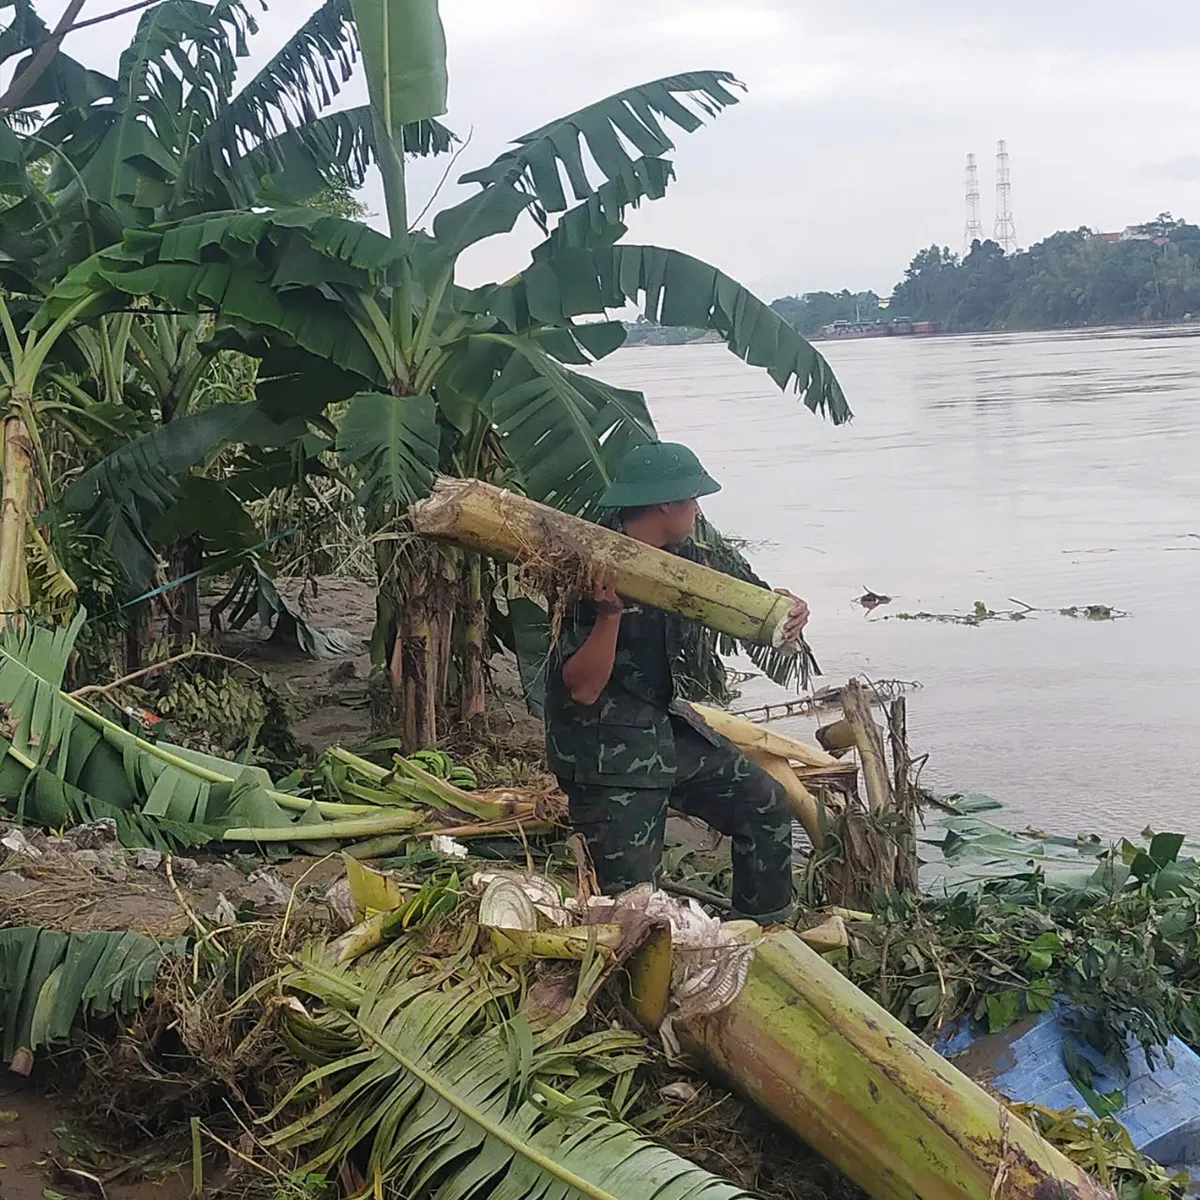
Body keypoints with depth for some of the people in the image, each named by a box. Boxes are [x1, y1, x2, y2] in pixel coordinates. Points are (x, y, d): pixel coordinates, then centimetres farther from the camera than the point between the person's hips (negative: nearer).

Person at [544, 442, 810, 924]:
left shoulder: (680, 558, 3)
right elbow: (583, 689, -23)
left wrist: (788, 607, -12)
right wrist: (610, 613, -36)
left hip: (667, 727, 8)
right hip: (607, 753, -8)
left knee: (766, 806, 8)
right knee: (630, 895, -9)